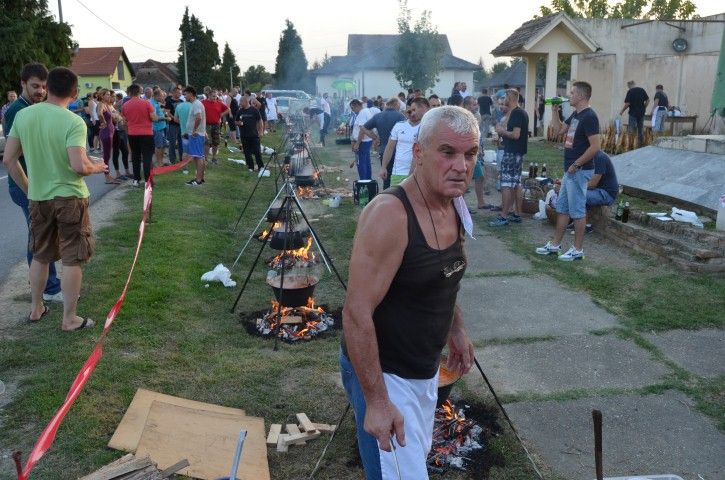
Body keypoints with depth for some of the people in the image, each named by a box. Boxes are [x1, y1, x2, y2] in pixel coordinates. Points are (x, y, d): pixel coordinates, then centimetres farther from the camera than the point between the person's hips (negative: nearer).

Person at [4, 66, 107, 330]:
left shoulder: (23, 115, -1)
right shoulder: (74, 122, -17)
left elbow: (9, 159, 2)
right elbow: (79, 166, -26)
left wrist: (27, 188, 15)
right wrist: (96, 167, -5)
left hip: (38, 198, 5)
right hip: (69, 197, -5)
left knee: (40, 256, 22)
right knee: (72, 260, 6)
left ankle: (36, 308, 35)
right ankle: (69, 319, 13)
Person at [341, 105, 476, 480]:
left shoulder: (451, 208, 0)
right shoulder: (389, 214, -27)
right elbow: (356, 315, -28)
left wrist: (456, 329, 19)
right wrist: (376, 402, -25)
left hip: (425, 370, 9)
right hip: (383, 374, -9)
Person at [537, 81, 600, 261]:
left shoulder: (589, 117, -17)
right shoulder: (575, 115, 11)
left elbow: (595, 146, -23)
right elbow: (560, 130, 24)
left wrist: (576, 164, -18)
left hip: (579, 171, -10)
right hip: (569, 170, 10)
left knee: (577, 211, -1)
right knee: (562, 208, 15)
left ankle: (578, 250, 9)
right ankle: (555, 245, 24)